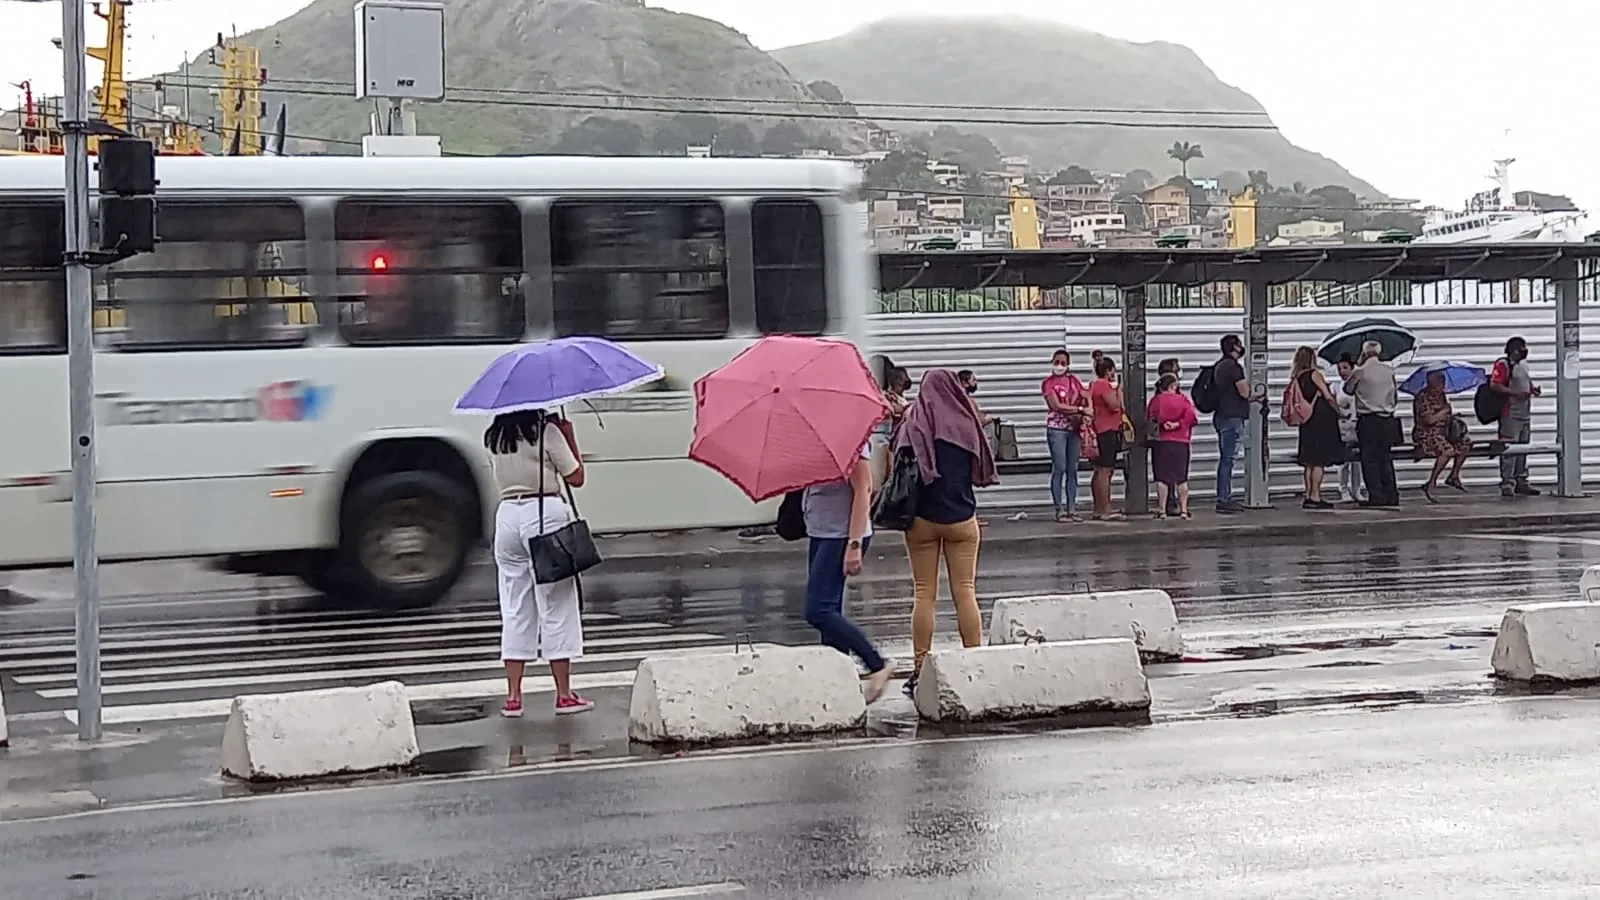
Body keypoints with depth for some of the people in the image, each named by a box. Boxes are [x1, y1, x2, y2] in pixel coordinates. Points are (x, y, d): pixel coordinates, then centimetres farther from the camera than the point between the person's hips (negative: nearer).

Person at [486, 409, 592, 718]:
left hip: (507, 516, 5)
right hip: (546, 515, -5)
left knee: (514, 610, 9)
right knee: (556, 606, 2)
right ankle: (564, 694, 4)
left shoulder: (493, 439, 8)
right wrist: (569, 435, 6)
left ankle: (513, 696, 7)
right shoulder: (546, 432, -7)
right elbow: (576, 478, -4)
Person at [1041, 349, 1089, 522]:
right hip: (1057, 429, -5)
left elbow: (1087, 396, 9)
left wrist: (1087, 412, -12)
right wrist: (1080, 409, -15)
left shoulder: (1073, 380, 11)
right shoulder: (1048, 383, -3)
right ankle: (1060, 510, -3)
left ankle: (1072, 509, 10)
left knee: (1072, 469, 6)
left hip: (1074, 428, 5)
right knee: (1059, 469, -6)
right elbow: (1056, 406, -13)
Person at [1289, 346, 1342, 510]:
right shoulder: (1314, 374, -10)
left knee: (1309, 462, 10)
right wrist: (1338, 410, 1)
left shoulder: (1296, 378, 9)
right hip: (1321, 421, -7)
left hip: (1306, 422, 7)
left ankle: (1309, 496, 10)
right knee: (1319, 461, -5)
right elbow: (1328, 397, -12)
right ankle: (1315, 497, -8)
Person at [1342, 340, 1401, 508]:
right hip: (1387, 421, 4)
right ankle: (1392, 497, 8)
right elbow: (1395, 398, 9)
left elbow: (1347, 389, 9)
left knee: (1370, 460, 0)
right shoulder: (1389, 371, 5)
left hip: (1367, 420, -4)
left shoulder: (1360, 372, -8)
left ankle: (1377, 497, -4)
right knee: (1386, 459, 10)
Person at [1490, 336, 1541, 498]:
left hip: (1525, 414, 9)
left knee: (1523, 448, 12)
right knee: (1509, 448, -10)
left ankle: (1521, 481, 19)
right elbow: (1494, 385, -21)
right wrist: (1515, 393, -25)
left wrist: (1533, 389, 9)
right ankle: (1507, 482, -10)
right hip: (1510, 414, -9)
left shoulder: (1523, 365, 19)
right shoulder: (1503, 364, -10)